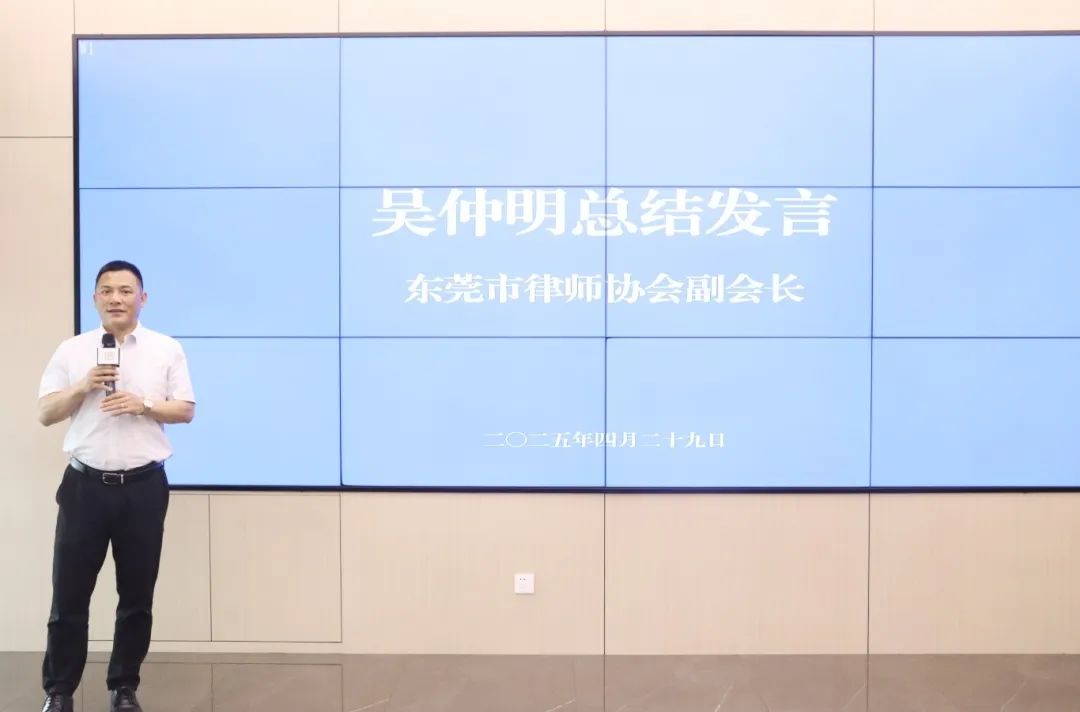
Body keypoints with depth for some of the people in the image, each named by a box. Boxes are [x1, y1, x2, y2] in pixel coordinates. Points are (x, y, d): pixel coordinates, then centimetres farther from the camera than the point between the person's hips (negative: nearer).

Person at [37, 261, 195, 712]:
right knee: (69, 593, 3)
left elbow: (186, 410, 2)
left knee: (137, 595, 7)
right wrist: (83, 386, -11)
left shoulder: (167, 350, 4)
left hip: (143, 486, 0)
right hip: (85, 485, 0)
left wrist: (143, 405, -14)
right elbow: (45, 414, 5)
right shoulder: (72, 350, 7)